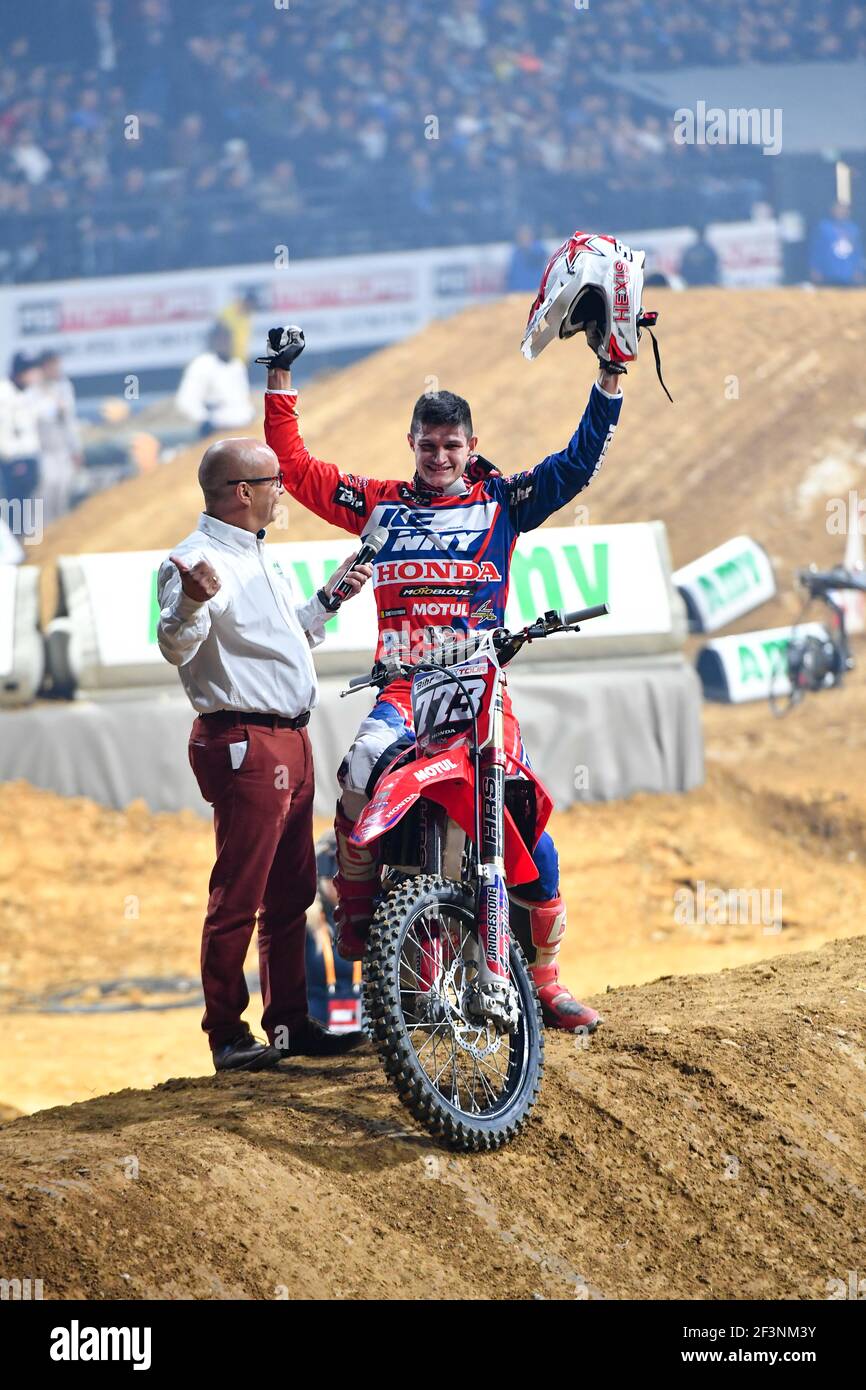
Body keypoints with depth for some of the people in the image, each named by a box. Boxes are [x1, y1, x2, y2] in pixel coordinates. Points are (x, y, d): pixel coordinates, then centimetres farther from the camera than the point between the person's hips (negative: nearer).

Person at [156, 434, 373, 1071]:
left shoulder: (262, 557, 18)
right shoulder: (200, 559, -14)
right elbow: (177, 649, -28)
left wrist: (331, 597, 26)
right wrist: (192, 603, -47)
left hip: (291, 742, 10)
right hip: (243, 744, -10)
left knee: (292, 893, 14)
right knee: (238, 897, -8)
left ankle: (291, 1021, 22)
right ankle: (227, 1035, -5)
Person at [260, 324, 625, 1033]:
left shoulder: (501, 501, 12)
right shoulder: (381, 503, 15)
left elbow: (578, 463, 8)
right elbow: (295, 467, 19)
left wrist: (609, 378, 1)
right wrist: (281, 379, 17)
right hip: (403, 687, 0)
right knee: (361, 770, -32)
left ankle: (547, 980, 3)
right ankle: (356, 916, -15)